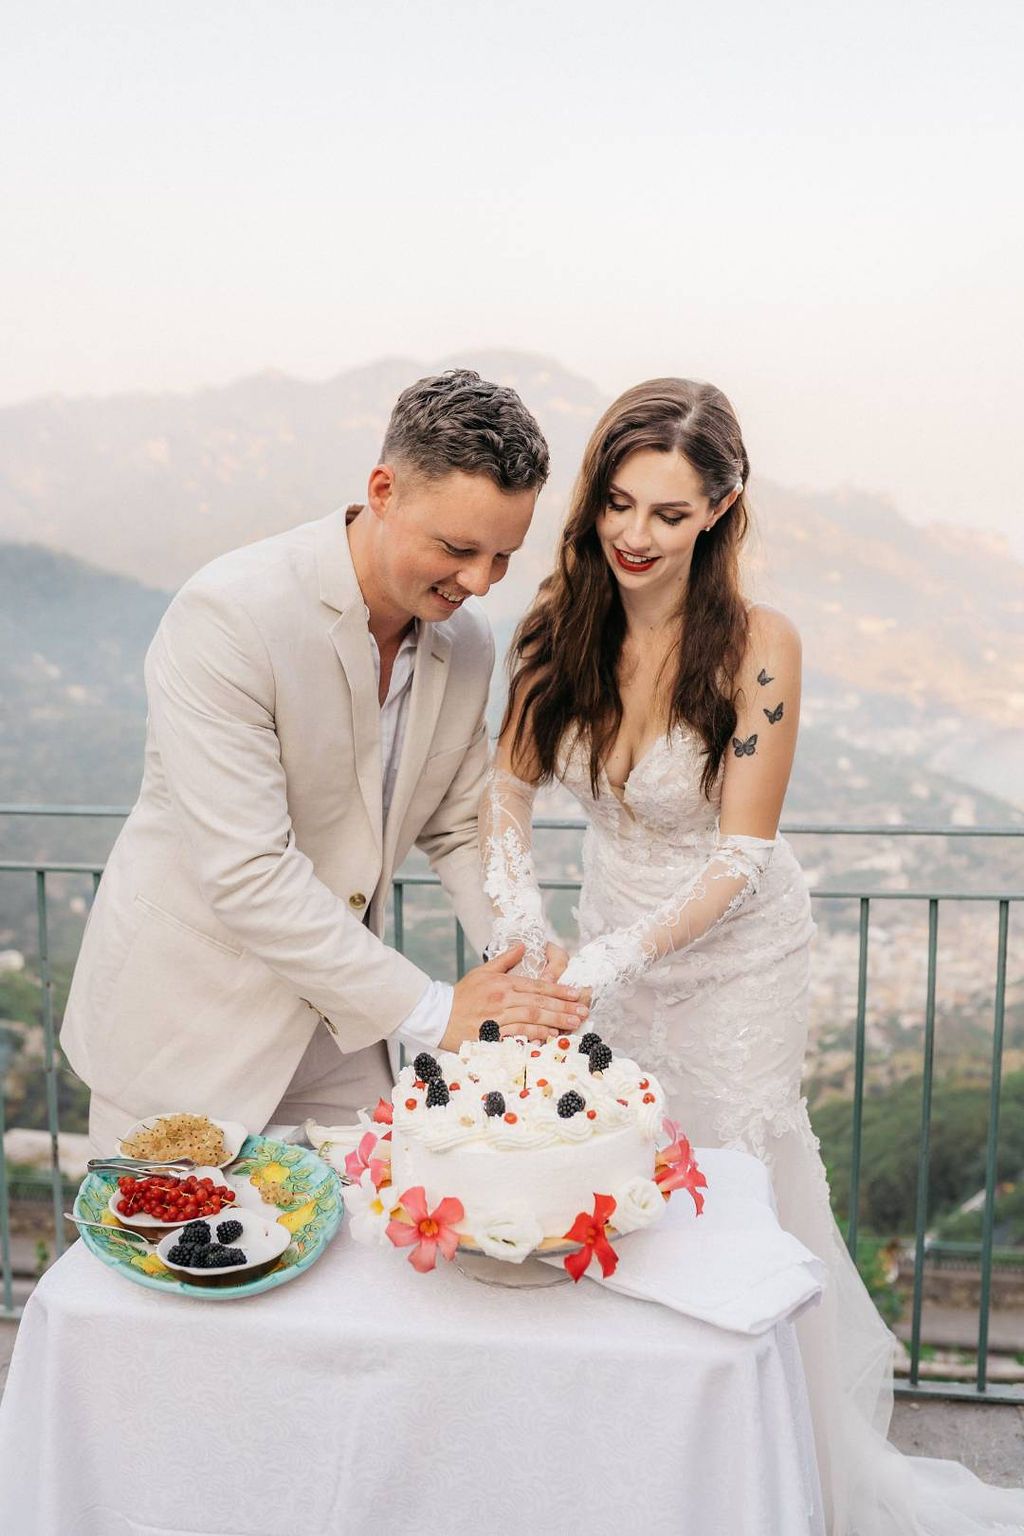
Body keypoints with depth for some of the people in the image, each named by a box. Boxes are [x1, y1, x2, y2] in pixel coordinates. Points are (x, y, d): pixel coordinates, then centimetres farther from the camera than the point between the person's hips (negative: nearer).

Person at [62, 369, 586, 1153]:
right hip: (186, 1034, -5)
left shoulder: (466, 641, -4)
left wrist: (526, 965, -10)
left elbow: (460, 826, 8)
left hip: (339, 1023, 5)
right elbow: (245, 872, -28)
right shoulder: (227, 614, -25)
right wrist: (431, 1010, -24)